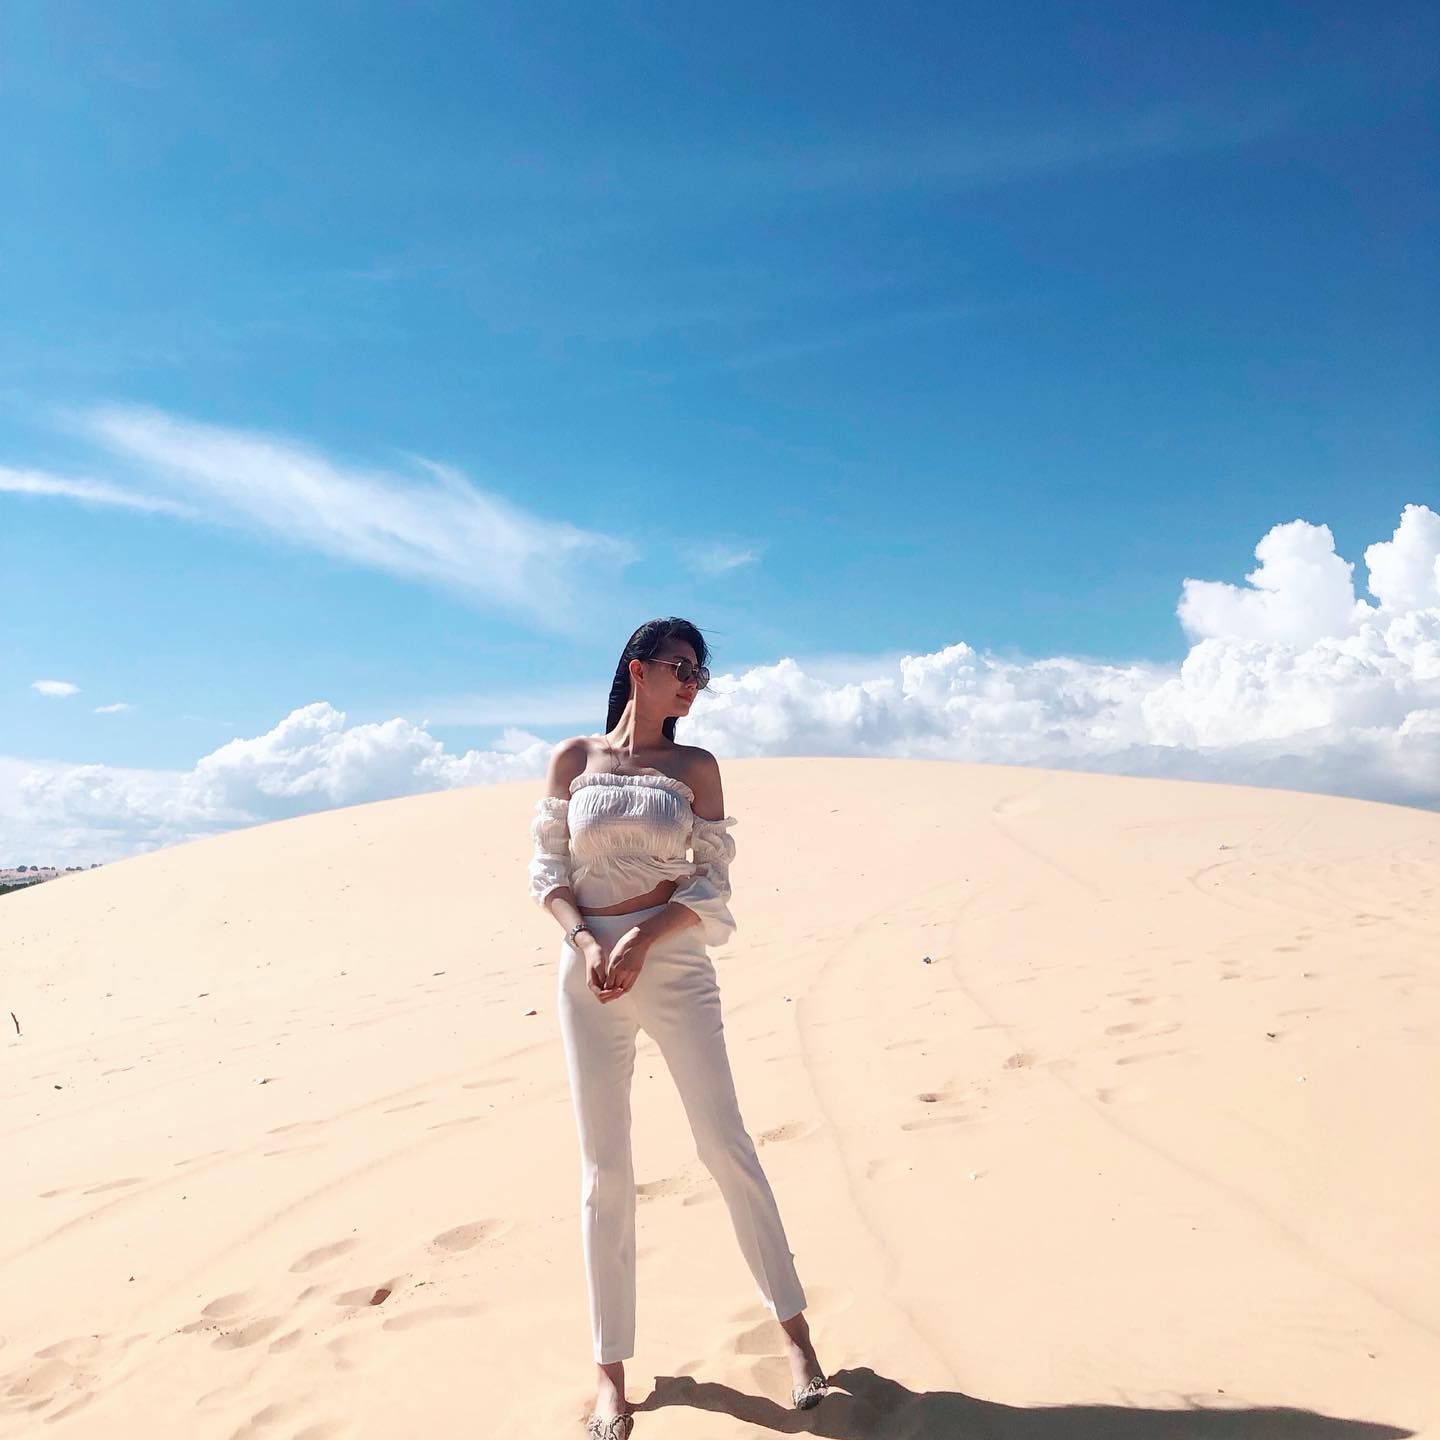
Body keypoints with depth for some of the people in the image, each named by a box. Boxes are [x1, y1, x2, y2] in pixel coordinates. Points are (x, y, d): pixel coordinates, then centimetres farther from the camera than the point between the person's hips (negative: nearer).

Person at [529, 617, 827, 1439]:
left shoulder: (695, 766, 4)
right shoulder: (575, 758, 6)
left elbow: (714, 878, 0)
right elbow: (548, 864, 3)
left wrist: (643, 939, -13)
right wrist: (587, 941, -12)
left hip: (674, 965, -1)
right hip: (587, 971, 1)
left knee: (725, 1143, 2)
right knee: (605, 1169, 6)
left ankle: (796, 1331, 18)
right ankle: (613, 1370, 18)